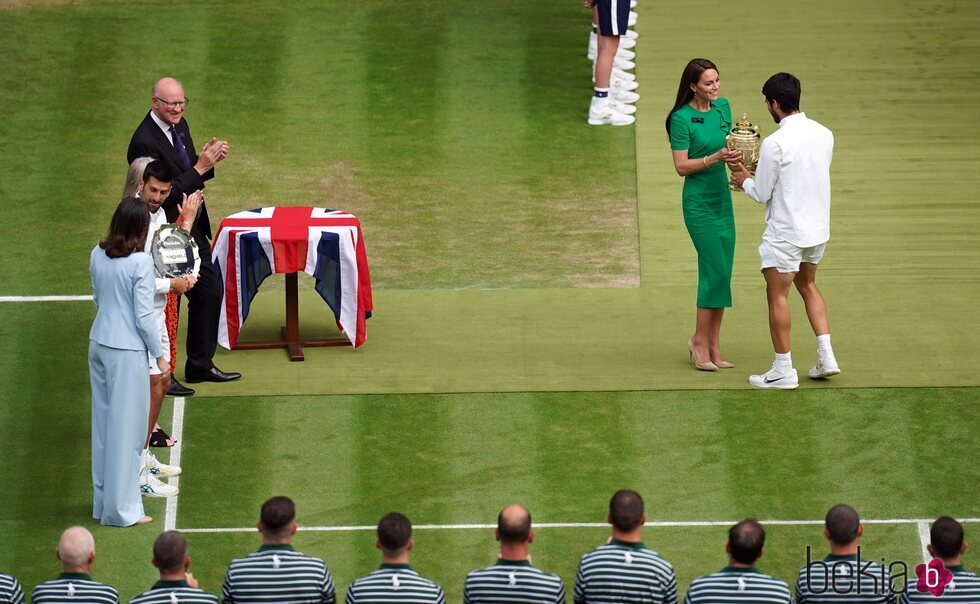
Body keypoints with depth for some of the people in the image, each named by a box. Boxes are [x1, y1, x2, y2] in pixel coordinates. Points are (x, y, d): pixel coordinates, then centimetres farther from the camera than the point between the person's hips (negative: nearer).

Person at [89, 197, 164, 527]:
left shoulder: (97, 255, 2)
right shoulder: (140, 262, -17)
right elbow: (144, 316, -14)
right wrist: (159, 354, -5)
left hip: (99, 343, 7)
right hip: (127, 350, -7)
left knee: (103, 421, 15)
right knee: (126, 426, 1)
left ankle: (103, 499, 24)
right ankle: (122, 508, 5)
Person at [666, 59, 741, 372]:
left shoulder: (722, 106, 7)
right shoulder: (682, 118, -13)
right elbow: (681, 166, -13)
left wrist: (738, 150, -3)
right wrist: (715, 158, -24)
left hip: (722, 198, 7)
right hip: (699, 202, -7)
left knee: (722, 272, 6)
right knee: (715, 270, -10)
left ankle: (714, 346, 12)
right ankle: (699, 340, 3)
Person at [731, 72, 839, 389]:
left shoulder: (775, 144, -20)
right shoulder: (824, 135, 1)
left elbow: (762, 194, -13)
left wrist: (745, 180, 9)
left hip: (785, 232, -7)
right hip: (818, 227, 7)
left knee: (777, 295, 5)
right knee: (807, 284, 25)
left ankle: (783, 371, 10)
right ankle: (826, 355, 18)